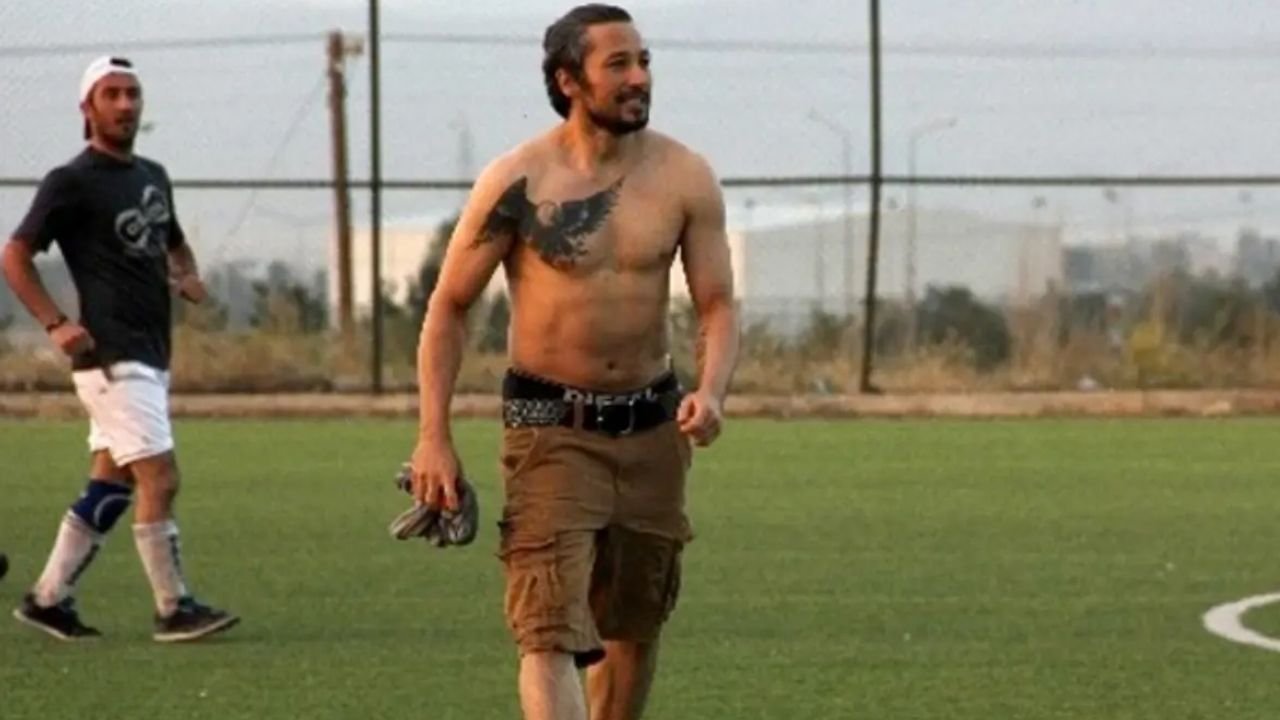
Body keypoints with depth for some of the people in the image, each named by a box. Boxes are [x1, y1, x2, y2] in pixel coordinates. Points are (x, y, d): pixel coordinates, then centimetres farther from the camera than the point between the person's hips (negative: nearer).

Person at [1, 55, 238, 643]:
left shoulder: (152, 177, 15)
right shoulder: (72, 182, -8)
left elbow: (172, 241, 32)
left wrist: (189, 277, 10)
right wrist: (56, 324, -17)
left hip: (151, 360, 8)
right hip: (112, 358, -8)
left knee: (110, 486, 10)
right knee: (159, 478, -12)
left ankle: (48, 598, 18)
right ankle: (173, 610, -7)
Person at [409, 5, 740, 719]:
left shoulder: (685, 177, -2)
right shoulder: (517, 182, -11)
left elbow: (718, 304, 0)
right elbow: (449, 307, -3)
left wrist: (711, 392, -21)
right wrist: (434, 437, -9)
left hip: (652, 427, 4)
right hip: (550, 427, -4)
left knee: (635, 627, 16)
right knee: (552, 630, -16)